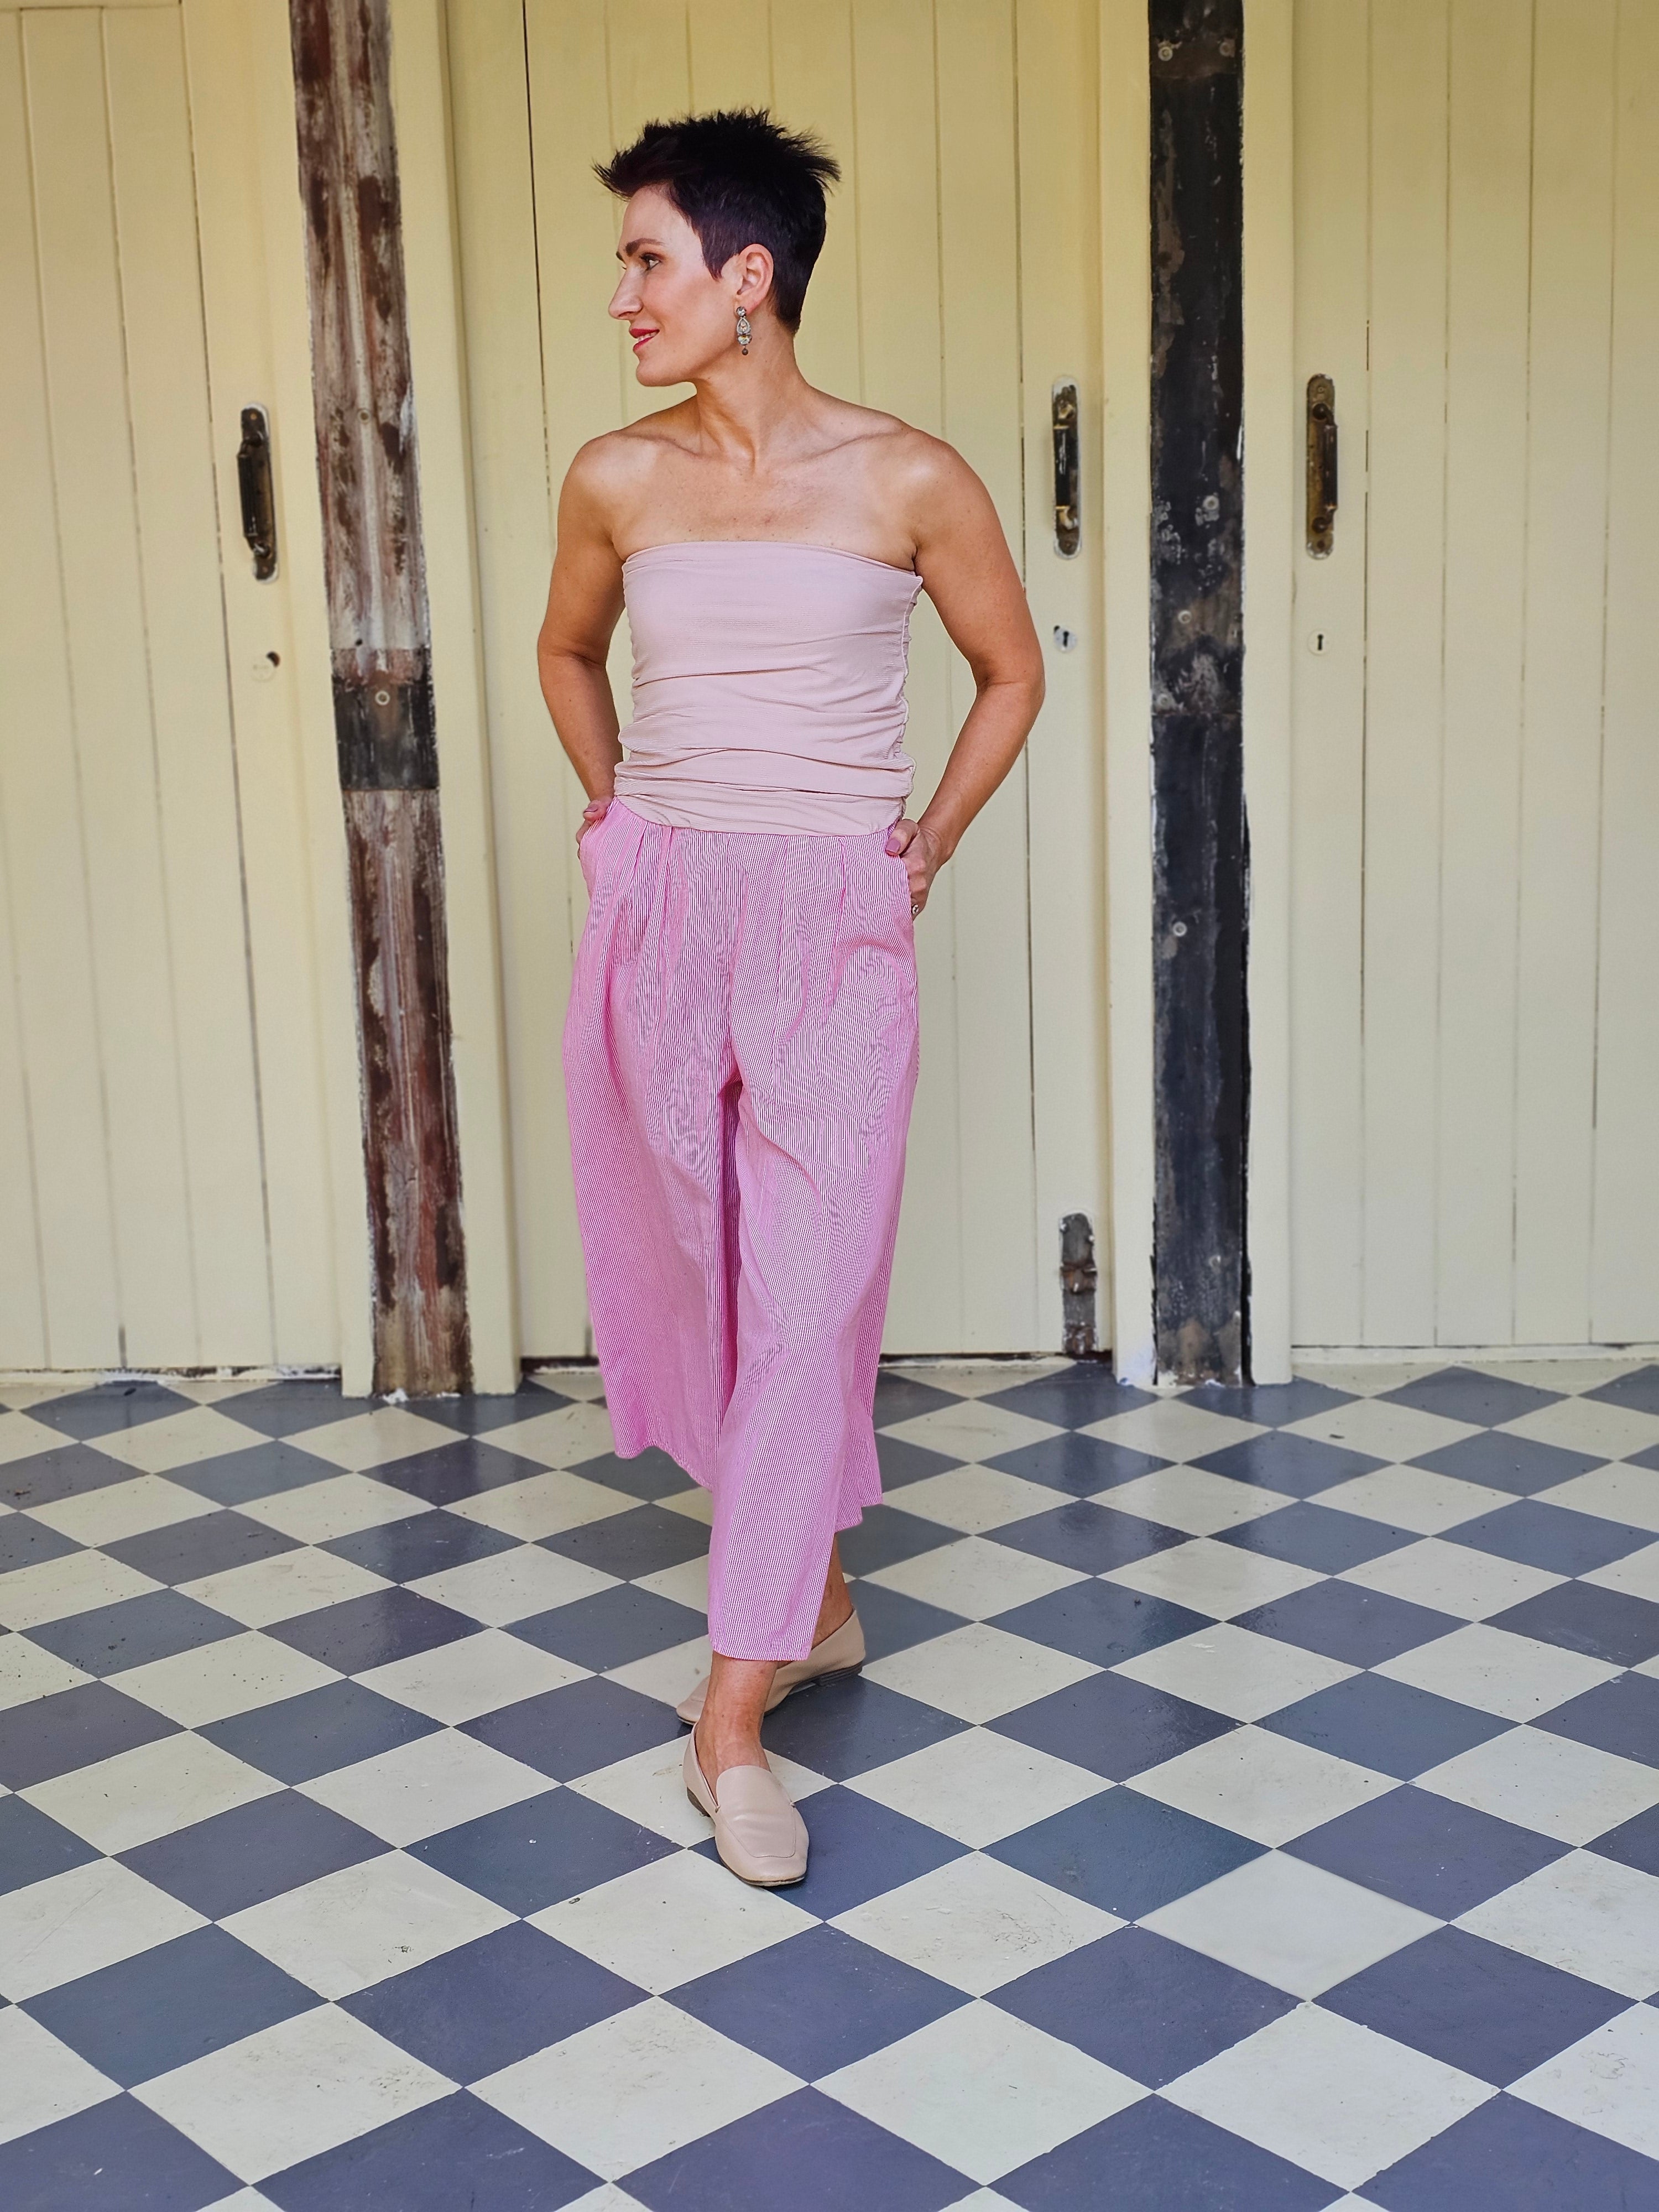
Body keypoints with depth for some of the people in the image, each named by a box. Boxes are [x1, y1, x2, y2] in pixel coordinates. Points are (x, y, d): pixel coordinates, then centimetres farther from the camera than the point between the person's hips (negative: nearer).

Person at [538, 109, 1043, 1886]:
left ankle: (731, 1720, 1)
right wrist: (616, 812, 14)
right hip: (656, 915, 4)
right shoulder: (618, 480, 3)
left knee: (806, 1304, -6)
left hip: (832, 927, -3)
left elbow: (1012, 674, 10)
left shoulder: (908, 481, -5)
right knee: (698, 1276, 10)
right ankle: (816, 1601, 31)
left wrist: (926, 851, 5)